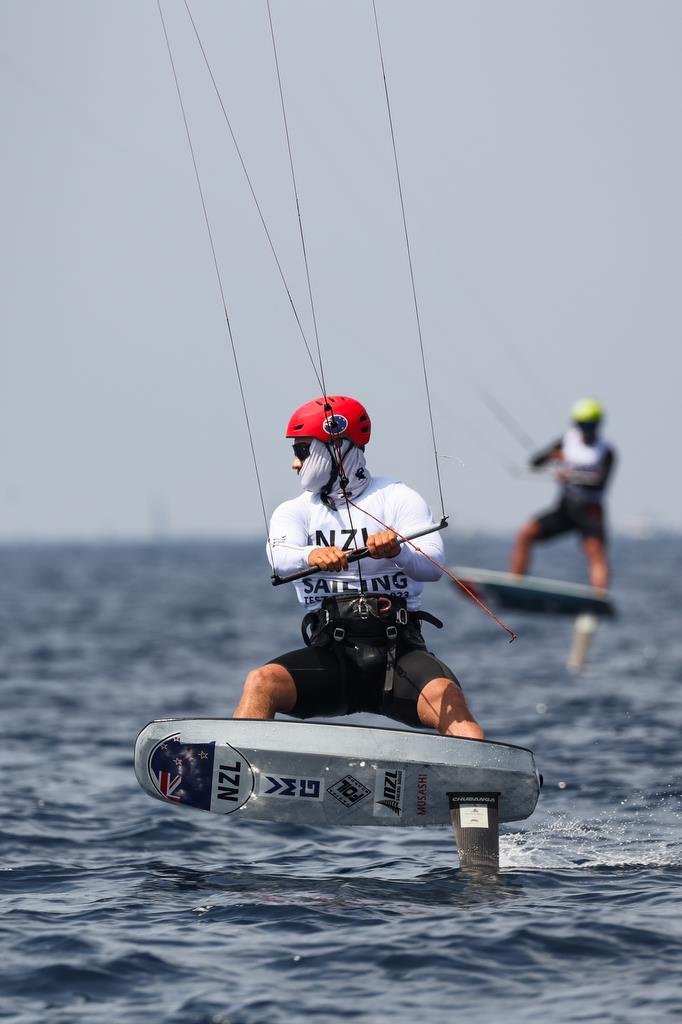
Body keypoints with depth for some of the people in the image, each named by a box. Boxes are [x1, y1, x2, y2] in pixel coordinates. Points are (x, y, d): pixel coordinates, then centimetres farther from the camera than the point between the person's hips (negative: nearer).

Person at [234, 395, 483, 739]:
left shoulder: (397, 499, 5)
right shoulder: (294, 511, 14)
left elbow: (432, 565, -12)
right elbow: (280, 559, -10)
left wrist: (396, 552, -36)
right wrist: (312, 556, -34)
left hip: (398, 652, -2)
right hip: (329, 656, 2)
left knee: (446, 697, -32)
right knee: (261, 683, -26)